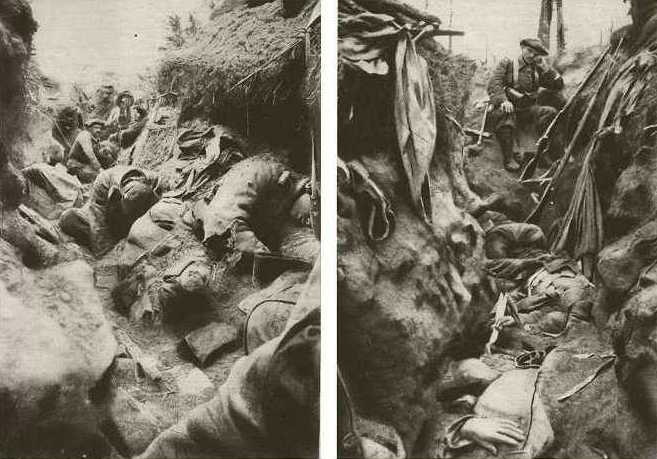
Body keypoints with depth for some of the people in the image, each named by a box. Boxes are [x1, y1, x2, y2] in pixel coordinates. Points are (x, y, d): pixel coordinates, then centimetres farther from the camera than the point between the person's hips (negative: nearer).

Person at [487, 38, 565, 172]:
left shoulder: (538, 70, 19)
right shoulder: (507, 64, 10)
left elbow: (558, 85, 14)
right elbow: (493, 85, -4)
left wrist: (546, 68, 0)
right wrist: (503, 100, -24)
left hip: (528, 109, 3)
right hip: (508, 106, -3)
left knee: (550, 112, -24)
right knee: (503, 115, -38)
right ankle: (508, 158, -36)